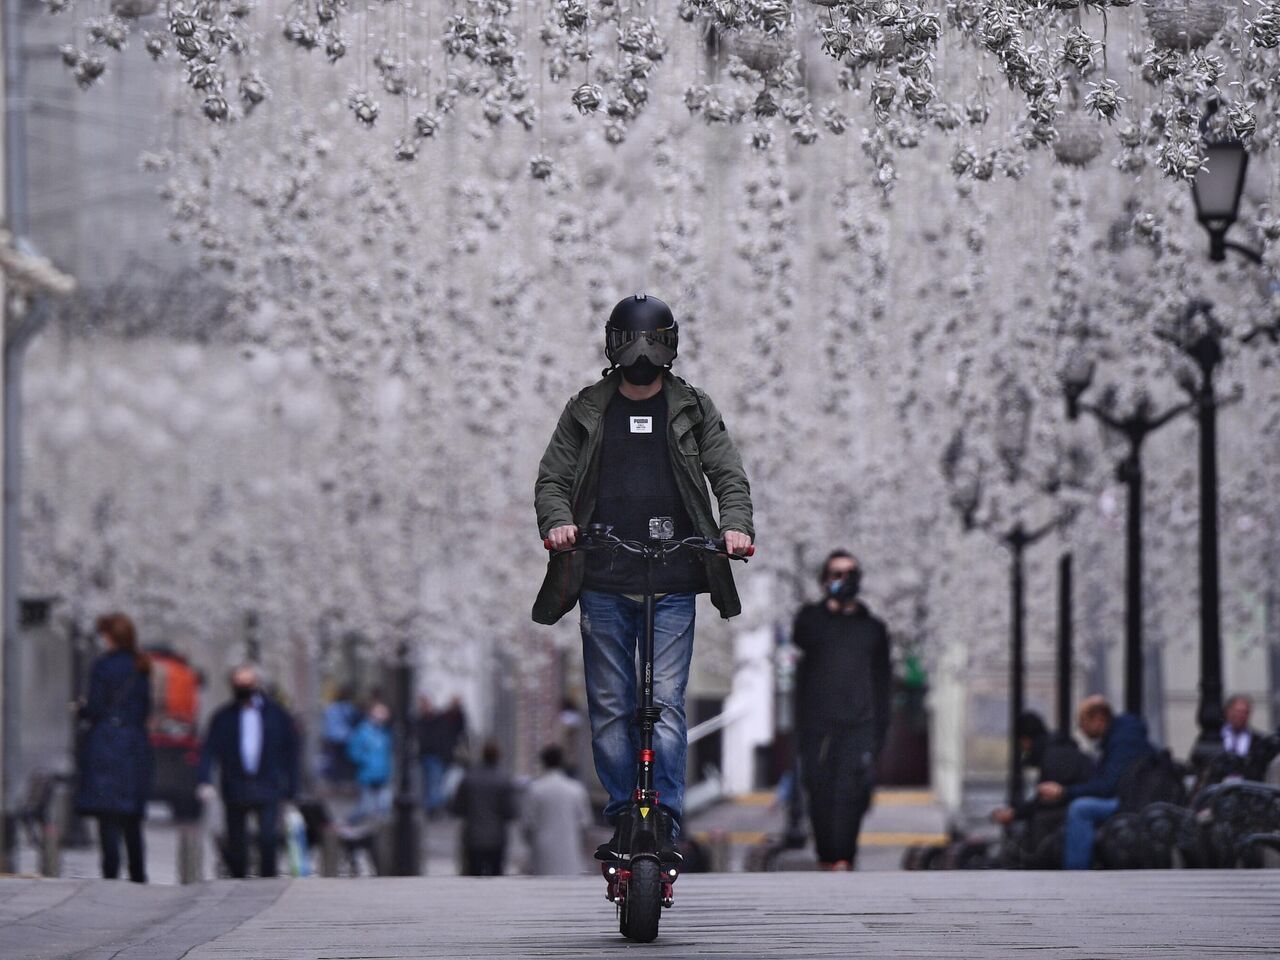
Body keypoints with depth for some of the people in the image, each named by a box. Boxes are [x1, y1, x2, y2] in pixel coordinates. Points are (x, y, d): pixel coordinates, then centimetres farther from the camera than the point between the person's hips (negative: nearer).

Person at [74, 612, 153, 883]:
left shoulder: (104, 665, -9)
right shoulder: (140, 667, 11)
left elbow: (95, 709, -10)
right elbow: (145, 710, 14)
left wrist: (81, 711, 10)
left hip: (106, 744, -6)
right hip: (136, 745, 6)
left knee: (108, 816, -8)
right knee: (131, 820, 12)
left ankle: (111, 873, -14)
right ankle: (138, 876, 13)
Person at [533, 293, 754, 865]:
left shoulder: (694, 411, 10)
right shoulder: (586, 411, 11)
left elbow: (728, 475, 5)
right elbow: (552, 477, 7)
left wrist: (735, 524, -16)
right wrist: (558, 520, -15)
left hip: (672, 586, -1)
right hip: (603, 585, 1)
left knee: (666, 703, -9)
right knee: (609, 708, 2)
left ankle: (666, 823, -9)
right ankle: (622, 819, 10)